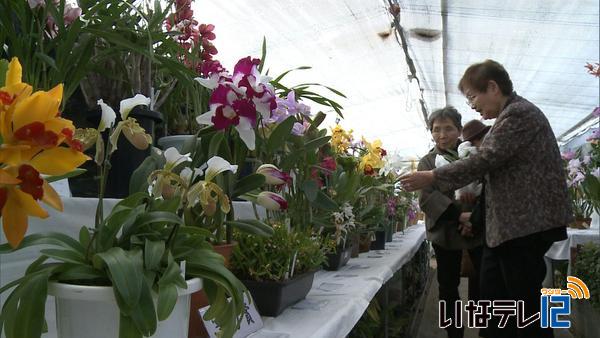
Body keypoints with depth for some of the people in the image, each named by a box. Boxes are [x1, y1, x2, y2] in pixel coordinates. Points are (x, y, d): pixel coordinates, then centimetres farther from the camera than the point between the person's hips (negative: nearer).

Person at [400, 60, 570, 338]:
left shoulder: (519, 113, -13)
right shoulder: (510, 116, 19)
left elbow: (484, 161, -19)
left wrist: (431, 177, -12)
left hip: (525, 224, -10)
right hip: (506, 225, 10)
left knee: (526, 303, -2)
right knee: (492, 297, 11)